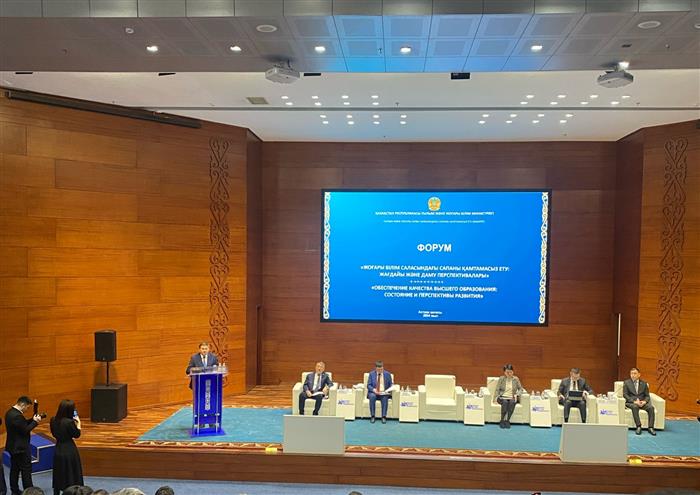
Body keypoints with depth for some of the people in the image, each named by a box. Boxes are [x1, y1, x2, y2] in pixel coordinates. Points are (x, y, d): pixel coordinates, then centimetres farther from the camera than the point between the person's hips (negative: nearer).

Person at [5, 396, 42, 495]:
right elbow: (25, 430, -22)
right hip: (20, 448, -10)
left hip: (13, 446, 10)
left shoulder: (10, 412, 5)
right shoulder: (17, 415, -27)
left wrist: (32, 420, 2)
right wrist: (35, 422, -11)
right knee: (26, 470, 0)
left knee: (14, 469, 17)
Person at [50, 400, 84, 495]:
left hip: (58, 450, 6)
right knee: (71, 476, 10)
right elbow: (77, 435, -10)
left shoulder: (53, 420, -6)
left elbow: (54, 434, 9)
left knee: (58, 475, 20)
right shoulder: (70, 422, -24)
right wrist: (78, 423, 4)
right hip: (69, 451, -6)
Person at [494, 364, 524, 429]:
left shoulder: (515, 379, 6)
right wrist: (496, 398, -12)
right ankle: (502, 420, -27)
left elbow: (520, 389, 11)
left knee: (512, 402, -35)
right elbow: (497, 390, 3)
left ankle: (507, 420, -28)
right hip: (503, 397, -1)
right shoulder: (501, 379, 3)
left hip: (512, 398, 1)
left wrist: (517, 395, -7)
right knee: (505, 402, -35)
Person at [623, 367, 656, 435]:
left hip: (642, 402, 3)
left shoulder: (644, 383, 13)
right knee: (635, 407, -36)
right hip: (630, 402, -2)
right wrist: (634, 401, -18)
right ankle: (638, 427, -32)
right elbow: (625, 395, -3)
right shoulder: (626, 383, 5)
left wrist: (644, 401, -14)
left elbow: (647, 396, 9)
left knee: (651, 407, -27)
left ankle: (651, 427, -24)